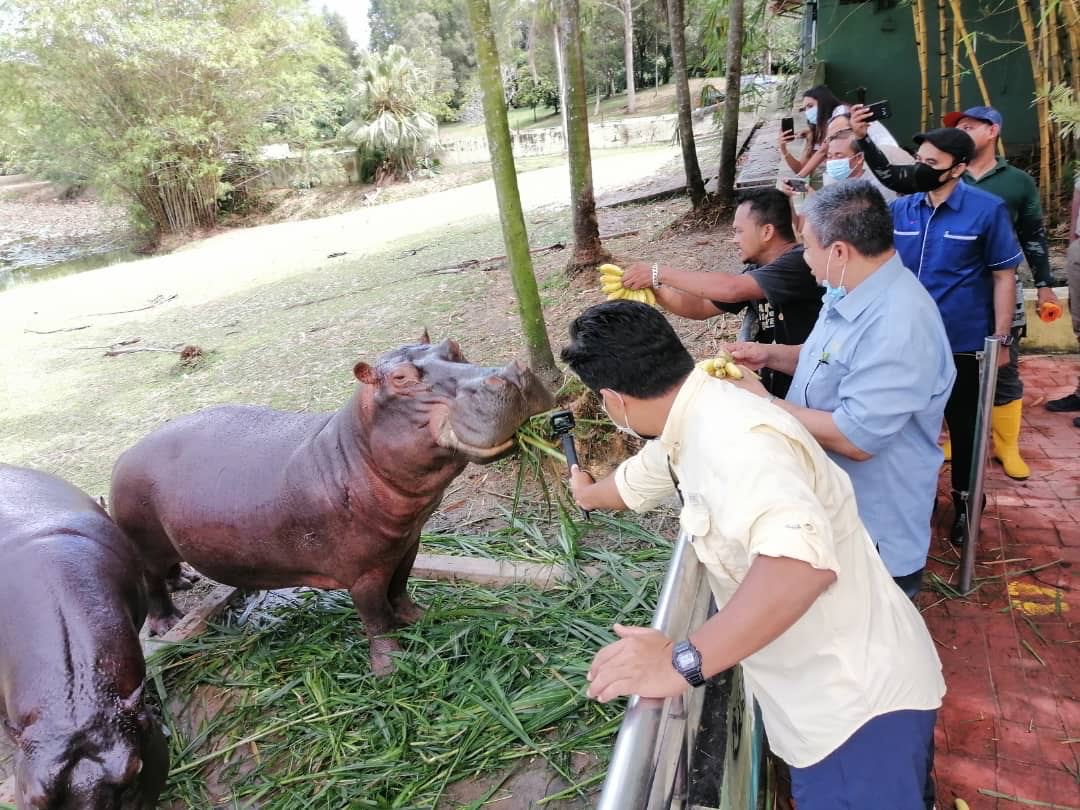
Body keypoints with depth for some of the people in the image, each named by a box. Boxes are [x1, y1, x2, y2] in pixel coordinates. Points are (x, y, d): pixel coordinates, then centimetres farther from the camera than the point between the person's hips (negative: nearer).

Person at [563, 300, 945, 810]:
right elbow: (638, 481, 24)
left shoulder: (732, 437, -31)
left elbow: (802, 561, -48)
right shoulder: (695, 422, 2)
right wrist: (587, 495, 43)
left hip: (859, 700, -9)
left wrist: (682, 662, -42)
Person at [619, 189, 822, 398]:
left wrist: (660, 273, -24)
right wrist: (654, 288, -9)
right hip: (767, 388, 7)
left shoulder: (802, 262, -19)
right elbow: (701, 307, 8)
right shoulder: (757, 269, 8)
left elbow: (732, 288, -31)